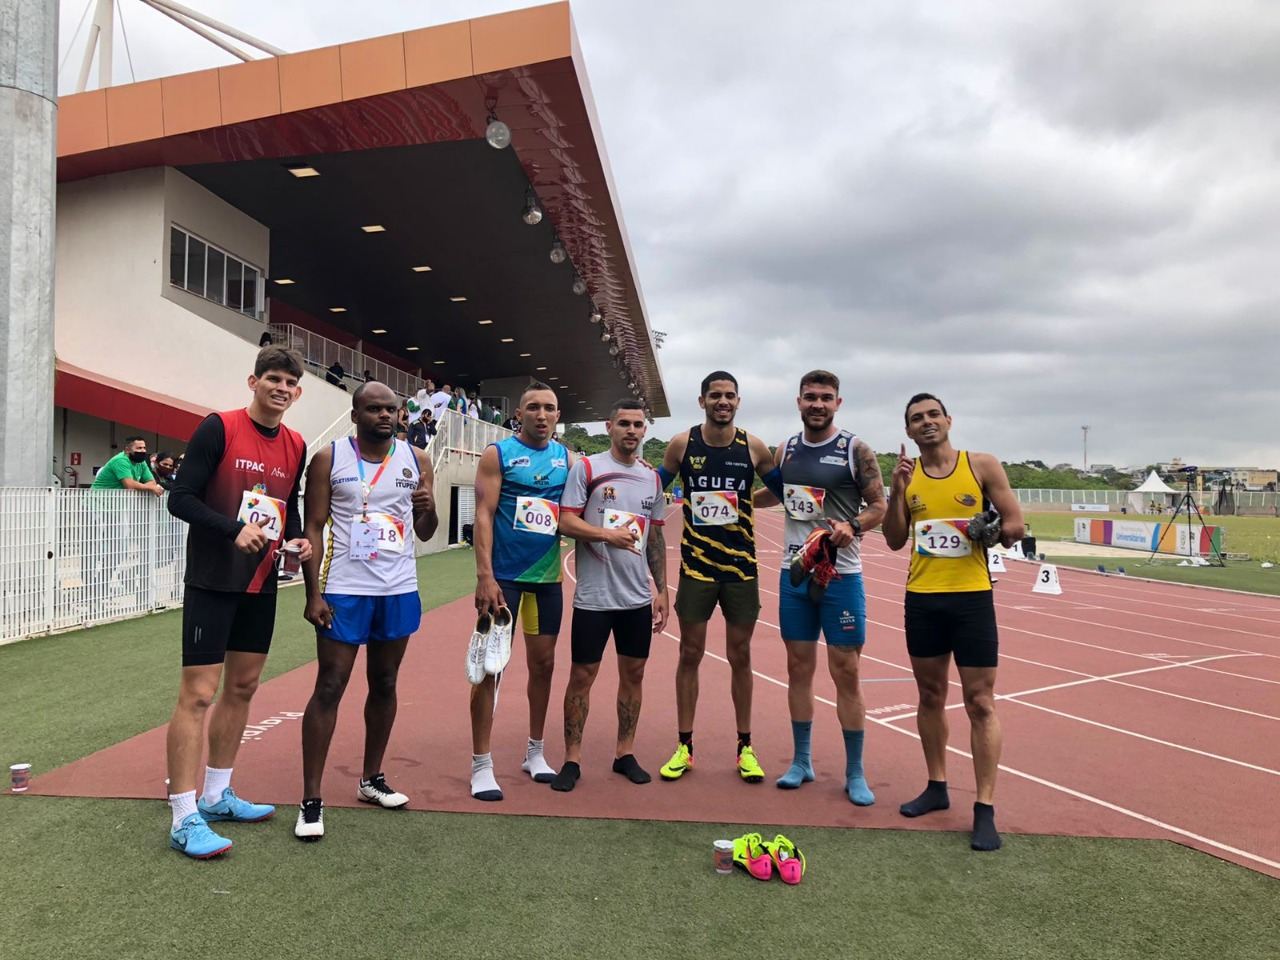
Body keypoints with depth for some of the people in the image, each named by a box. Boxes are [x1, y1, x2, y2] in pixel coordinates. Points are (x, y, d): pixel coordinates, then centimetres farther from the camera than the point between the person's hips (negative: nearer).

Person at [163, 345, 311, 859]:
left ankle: (217, 795, 29)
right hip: (211, 582, -7)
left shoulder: (296, 446, 8)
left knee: (242, 687, 14)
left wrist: (297, 539, -1)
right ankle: (185, 819, 1)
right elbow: (180, 499, -13)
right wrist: (234, 529, -26)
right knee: (198, 693, -6)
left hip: (261, 585, 7)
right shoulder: (218, 428, -10)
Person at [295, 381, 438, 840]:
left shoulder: (416, 460, 3)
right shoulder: (328, 458, -4)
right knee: (329, 688, -3)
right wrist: (313, 594, -12)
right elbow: (313, 528, -5)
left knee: (384, 684, 13)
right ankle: (311, 800, 6)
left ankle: (372, 779, 29)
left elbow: (425, 534, 8)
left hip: (399, 591, 4)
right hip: (344, 590, -3)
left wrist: (428, 509, -15)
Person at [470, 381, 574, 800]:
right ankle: (481, 765, 9)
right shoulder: (498, 454, -5)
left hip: (547, 576, 5)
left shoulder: (567, 458, 7)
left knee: (543, 662, 13)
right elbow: (484, 514, -11)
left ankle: (535, 752, 29)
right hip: (503, 576, -4)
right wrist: (484, 575, -19)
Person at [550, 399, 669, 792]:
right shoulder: (586, 468, -4)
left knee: (633, 671, 11)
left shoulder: (652, 477, 11)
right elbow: (566, 521, -10)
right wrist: (607, 534, -25)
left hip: (638, 596, 5)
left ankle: (625, 753, 25)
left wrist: (662, 589, 12)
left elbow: (656, 537, 15)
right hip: (594, 595, -5)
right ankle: (571, 759, 16)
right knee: (582, 674, 3)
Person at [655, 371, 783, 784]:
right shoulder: (682, 444, -3)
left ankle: (745, 748, 22)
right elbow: (652, 489, 10)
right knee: (690, 655, 7)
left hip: (740, 568, 0)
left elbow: (785, 490, 10)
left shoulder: (753, 448, -2)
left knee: (740, 657, 9)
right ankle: (684, 747, 19)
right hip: (696, 567, 0)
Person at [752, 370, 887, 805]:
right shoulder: (784, 451, 8)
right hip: (794, 573, 4)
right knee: (798, 668, 10)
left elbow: (879, 506, -3)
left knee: (846, 673, 1)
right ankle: (801, 761, 24)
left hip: (841, 575, -4)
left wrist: (853, 526, -22)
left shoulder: (855, 450, -6)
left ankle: (855, 774, 14)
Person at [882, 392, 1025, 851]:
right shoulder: (907, 474, 6)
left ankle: (985, 809, 7)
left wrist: (993, 532, -17)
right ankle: (937, 787, 28)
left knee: (980, 702, -1)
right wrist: (897, 490, -8)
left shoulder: (982, 465, -1)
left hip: (971, 597, -3)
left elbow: (1015, 525, 2)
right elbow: (895, 541, 3)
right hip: (921, 599, 3)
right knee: (930, 695, 14)